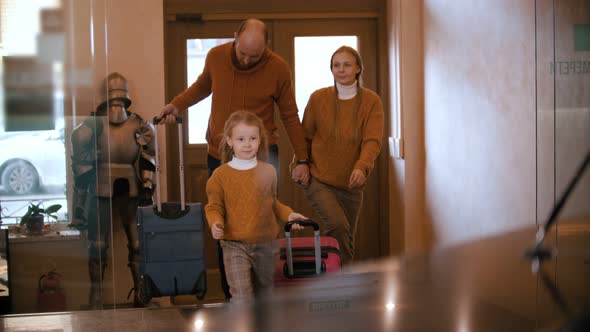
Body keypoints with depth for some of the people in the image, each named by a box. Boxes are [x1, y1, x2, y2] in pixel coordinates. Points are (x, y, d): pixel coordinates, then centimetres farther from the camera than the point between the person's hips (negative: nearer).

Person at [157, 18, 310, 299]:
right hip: (219, 157, 2)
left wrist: (302, 159, 1)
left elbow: (290, 116, 1)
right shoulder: (216, 57, -4)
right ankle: (231, 295, 15)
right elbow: (202, 86, 18)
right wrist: (176, 105, 2)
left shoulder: (278, 69, -10)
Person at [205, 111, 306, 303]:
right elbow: (214, 206, -1)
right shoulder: (221, 174, -6)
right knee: (242, 294, -14)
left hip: (264, 244, 4)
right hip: (234, 244, -4)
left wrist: (288, 215, 0)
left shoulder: (268, 171, 3)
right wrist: (216, 223, -20)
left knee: (264, 291, 18)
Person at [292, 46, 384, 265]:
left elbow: (372, 140, -15)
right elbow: (305, 137, 7)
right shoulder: (318, 98, -1)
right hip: (318, 179, -2)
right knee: (338, 225, -22)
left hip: (351, 183, 2)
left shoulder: (371, 101, -3)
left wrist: (361, 167, -32)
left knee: (347, 237, 9)